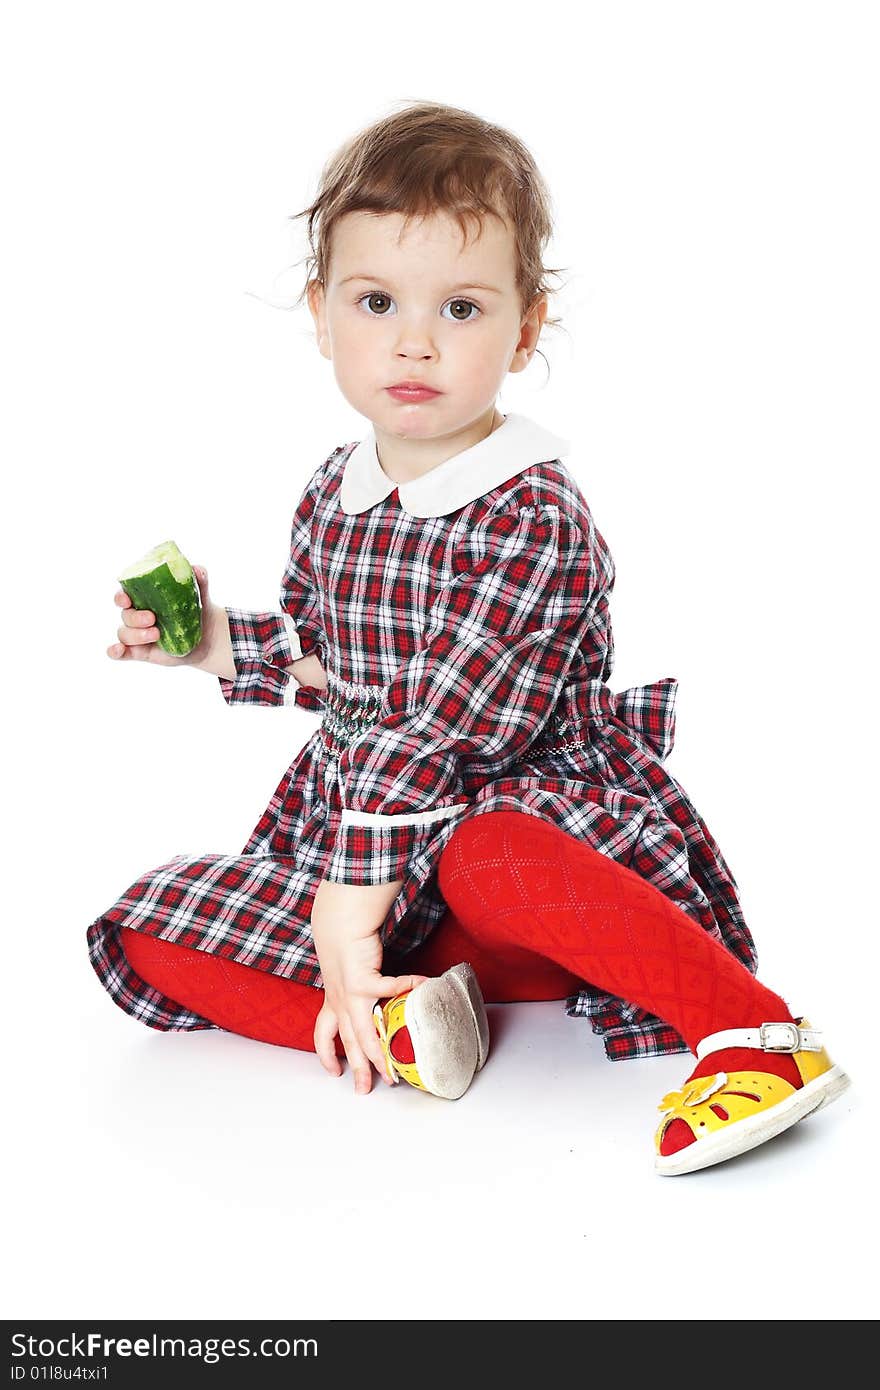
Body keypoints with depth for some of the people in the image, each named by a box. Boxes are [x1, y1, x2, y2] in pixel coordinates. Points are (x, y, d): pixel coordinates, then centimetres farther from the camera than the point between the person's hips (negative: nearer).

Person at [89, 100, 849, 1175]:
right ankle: (394, 1016, -22)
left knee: (491, 861, -43)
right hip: (354, 818, 7)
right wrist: (221, 645, 5)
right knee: (152, 934, -6)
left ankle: (754, 1033, -29)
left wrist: (355, 900, -29)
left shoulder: (535, 519, -18)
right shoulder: (332, 499, 5)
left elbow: (445, 733, -26)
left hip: (527, 810, -7)